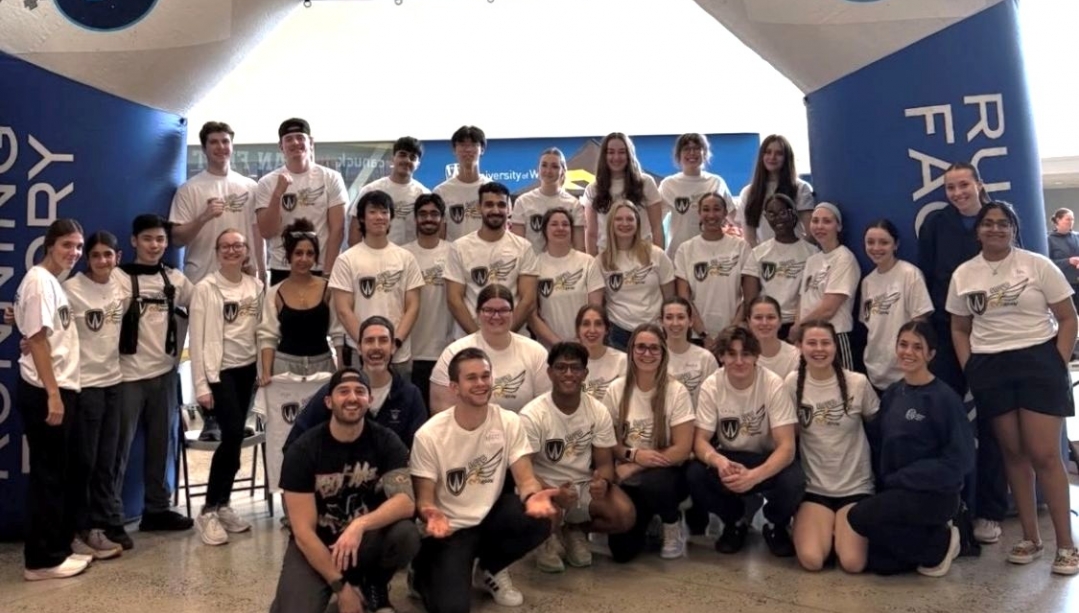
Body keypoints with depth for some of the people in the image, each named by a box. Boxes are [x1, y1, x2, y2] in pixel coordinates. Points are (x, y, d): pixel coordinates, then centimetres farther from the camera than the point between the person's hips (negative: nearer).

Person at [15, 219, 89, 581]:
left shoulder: (55, 282, 15)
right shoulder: (39, 281, -12)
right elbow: (37, 339, -18)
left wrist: (62, 392, 12)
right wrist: (53, 394, -21)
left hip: (61, 389, 10)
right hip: (43, 393, -10)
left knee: (59, 474, 14)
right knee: (47, 475, -3)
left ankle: (58, 547, 24)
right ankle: (41, 559, 6)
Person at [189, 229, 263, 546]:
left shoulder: (256, 287, 7)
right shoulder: (206, 288, -6)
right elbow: (197, 339, -9)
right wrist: (201, 385, -12)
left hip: (247, 369, 5)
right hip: (219, 370, -5)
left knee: (235, 437, 7)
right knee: (233, 434, -15)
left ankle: (222, 505, 21)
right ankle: (208, 511, -4)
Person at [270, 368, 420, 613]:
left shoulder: (385, 442, -9)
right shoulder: (303, 450, -14)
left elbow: (406, 501, -21)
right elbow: (303, 531, -15)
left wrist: (360, 525, -39)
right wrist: (340, 585, -19)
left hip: (367, 540, 2)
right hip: (314, 546, -1)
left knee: (406, 534, -30)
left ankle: (375, 587, 2)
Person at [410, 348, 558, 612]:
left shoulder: (509, 422, -9)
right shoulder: (430, 435, -17)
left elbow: (525, 478, -12)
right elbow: (424, 498, -11)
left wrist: (533, 496, -38)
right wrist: (429, 513, -36)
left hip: (491, 515, 3)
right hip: (449, 527, -3)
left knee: (539, 520, -28)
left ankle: (489, 569, 4)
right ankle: (426, 573, 17)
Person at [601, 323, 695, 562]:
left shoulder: (677, 392, -9)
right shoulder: (617, 390, -2)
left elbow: (682, 450, -12)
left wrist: (633, 467, -16)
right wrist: (634, 455, -18)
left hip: (666, 473, -2)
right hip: (627, 477, 2)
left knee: (651, 484, -38)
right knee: (622, 549, -15)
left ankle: (672, 525, -3)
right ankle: (646, 521, 21)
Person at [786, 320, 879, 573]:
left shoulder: (858, 383, -8)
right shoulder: (793, 383, -5)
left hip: (855, 485, 0)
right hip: (814, 486, 1)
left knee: (852, 563, -18)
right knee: (811, 560, -19)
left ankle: (842, 531, 16)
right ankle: (825, 530, 14)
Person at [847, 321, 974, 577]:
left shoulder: (944, 398, -13)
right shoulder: (892, 394, 7)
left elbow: (960, 459, -16)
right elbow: (876, 443, 10)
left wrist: (900, 479, -17)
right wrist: (885, 482, -7)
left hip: (934, 493, -6)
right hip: (894, 491, 6)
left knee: (860, 517, -24)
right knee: (879, 564, -5)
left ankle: (941, 543, -2)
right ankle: (930, 538, 20)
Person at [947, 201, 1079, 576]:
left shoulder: (1038, 265, -2)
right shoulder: (963, 275, 6)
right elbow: (959, 330, 13)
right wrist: (969, 371, 3)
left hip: (1038, 361, -3)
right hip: (990, 368, 3)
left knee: (1044, 454, -7)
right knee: (1014, 452, 8)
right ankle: (1030, 537, 19)